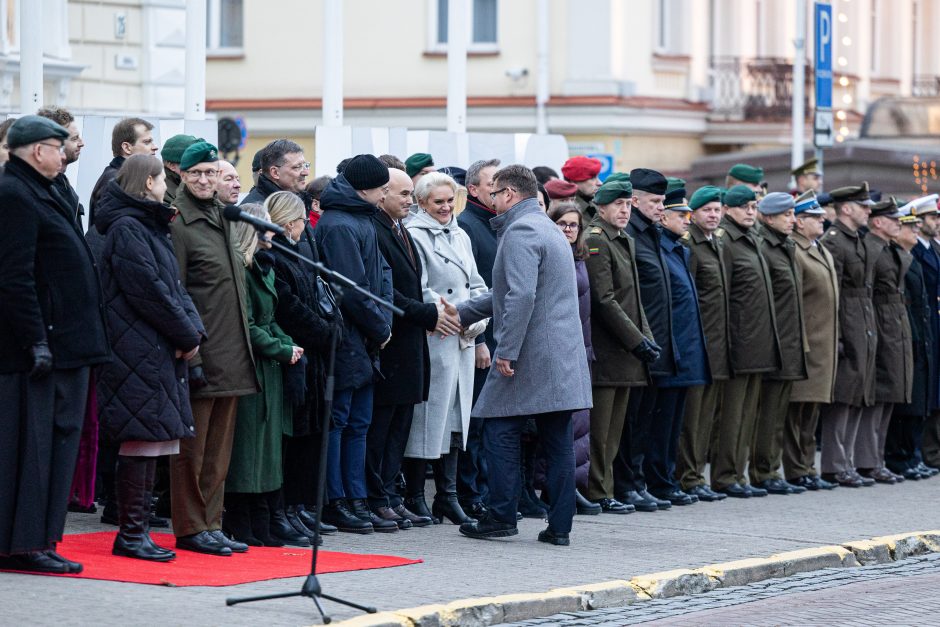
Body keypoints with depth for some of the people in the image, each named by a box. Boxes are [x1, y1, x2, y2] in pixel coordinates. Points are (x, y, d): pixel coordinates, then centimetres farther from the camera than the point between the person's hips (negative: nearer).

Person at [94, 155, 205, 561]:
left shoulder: (150, 228, 21)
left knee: (151, 443, 9)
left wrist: (194, 329, 1)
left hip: (159, 354, 10)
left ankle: (137, 530, 12)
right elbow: (150, 291, -16)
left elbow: (174, 287, 18)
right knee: (141, 441, -9)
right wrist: (188, 335, -9)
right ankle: (130, 535, -5)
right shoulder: (127, 230, -10)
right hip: (139, 353, -10)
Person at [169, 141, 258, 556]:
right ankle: (190, 529, 4)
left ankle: (211, 525, 17)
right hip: (200, 354, -8)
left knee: (219, 448, 11)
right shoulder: (178, 222, -9)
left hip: (231, 354, 8)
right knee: (192, 446, -2)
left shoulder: (223, 218, 16)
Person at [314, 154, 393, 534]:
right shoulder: (340, 226, -17)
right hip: (345, 341, -10)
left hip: (363, 344, 10)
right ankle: (334, 502, 3)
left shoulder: (361, 220, 14)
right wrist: (380, 328, -9)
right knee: (338, 420, -2)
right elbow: (352, 290, -20)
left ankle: (355, 498, 17)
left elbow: (381, 272, 18)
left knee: (359, 422, 12)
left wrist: (382, 323, 5)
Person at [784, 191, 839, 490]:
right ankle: (796, 473, -3)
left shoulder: (823, 252, 18)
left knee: (811, 410, 14)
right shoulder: (793, 252, -13)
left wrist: (836, 339, 20)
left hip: (824, 345, 10)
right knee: (797, 409, -5)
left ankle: (807, 468, 19)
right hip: (805, 343, -10)